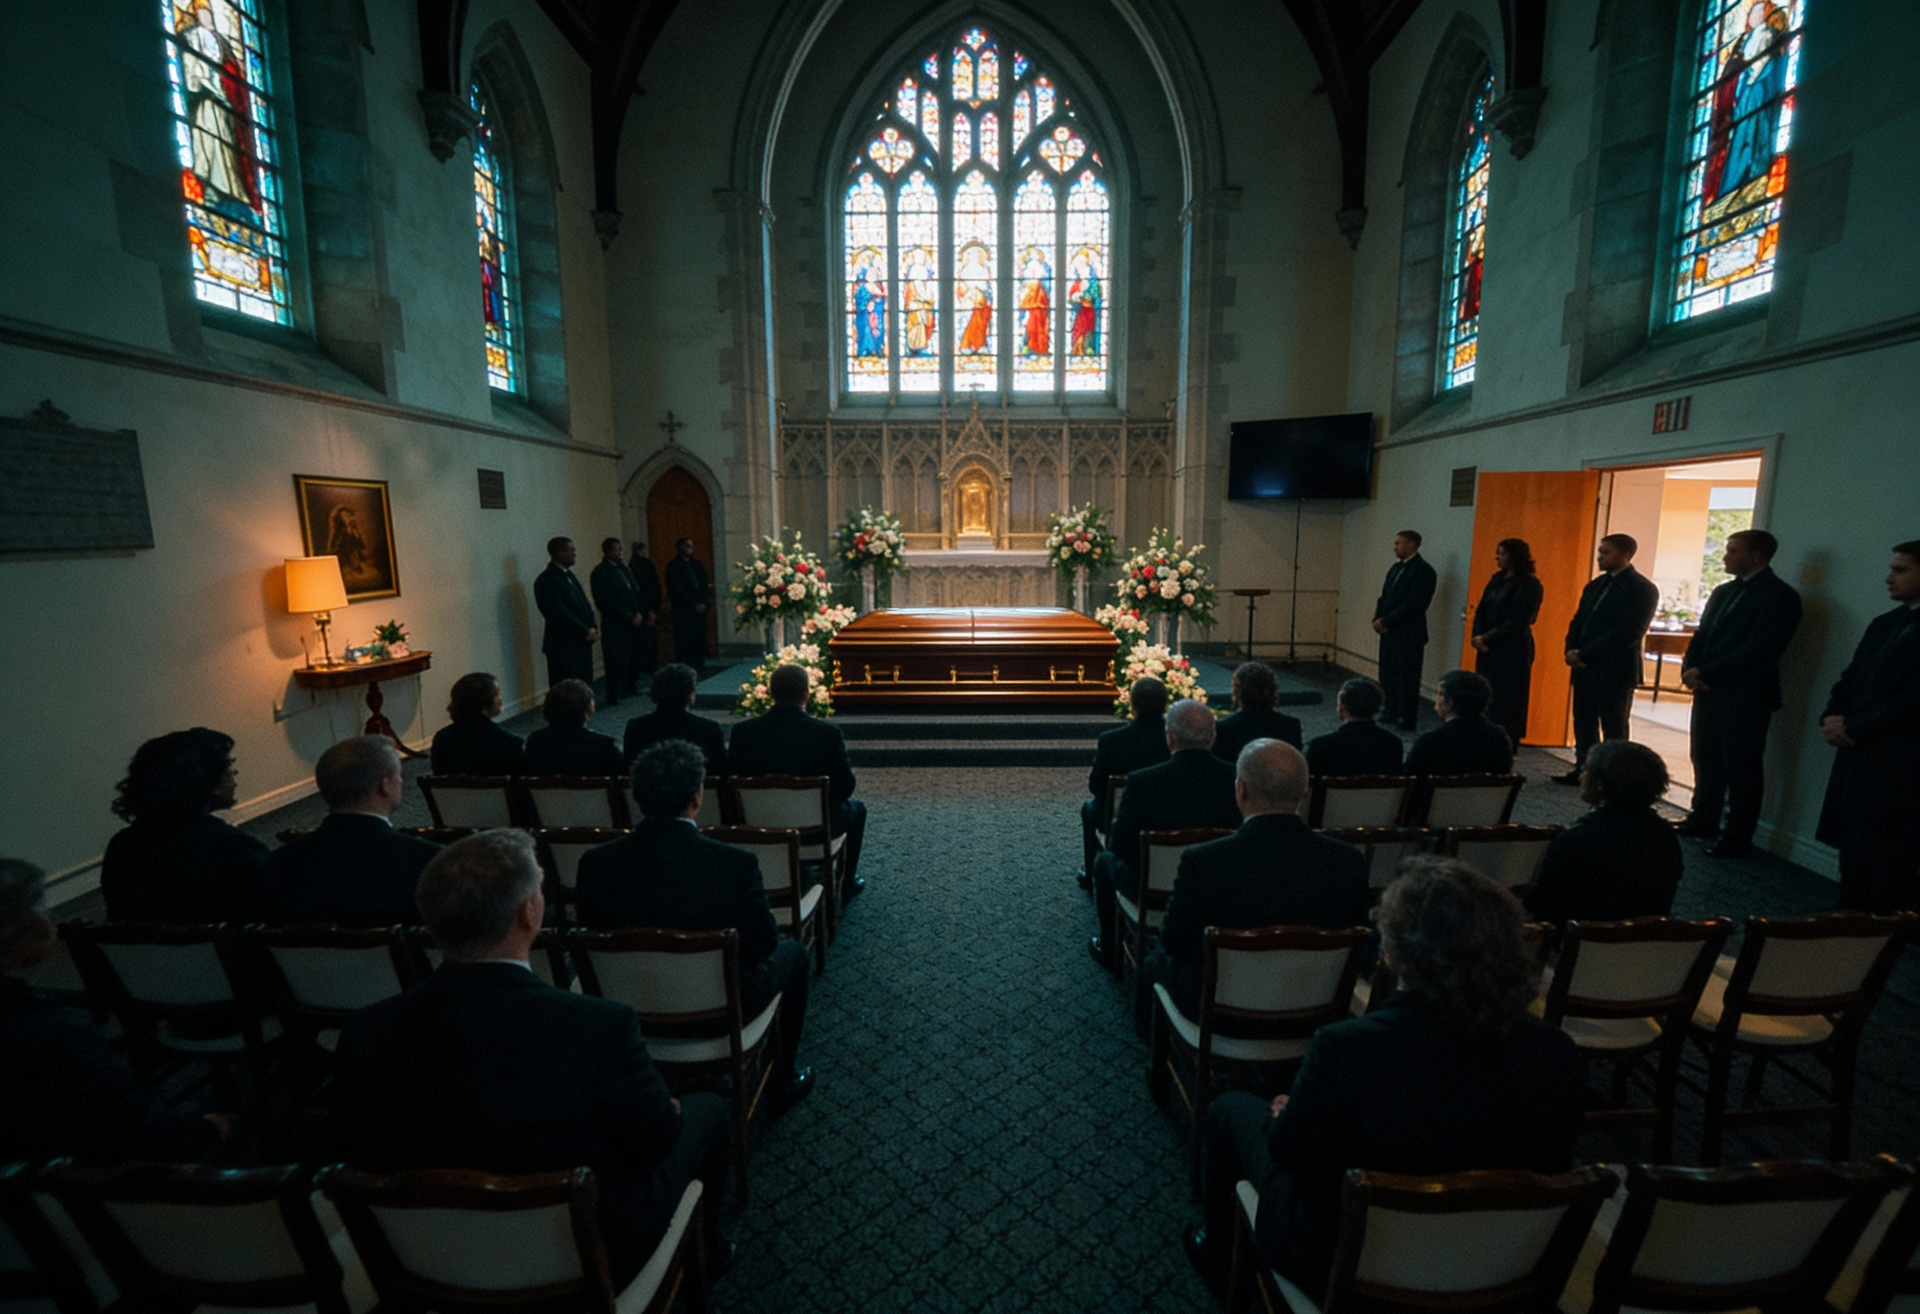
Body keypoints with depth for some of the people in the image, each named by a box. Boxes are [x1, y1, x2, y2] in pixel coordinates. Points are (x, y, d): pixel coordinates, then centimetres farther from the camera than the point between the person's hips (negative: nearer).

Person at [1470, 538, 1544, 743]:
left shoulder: (1529, 585, -8)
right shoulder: (1497, 579, 12)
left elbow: (1517, 622, -14)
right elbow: (1481, 611, 10)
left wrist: (1487, 638, -11)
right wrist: (1477, 637, -5)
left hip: (1512, 652, -6)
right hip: (1487, 649, 6)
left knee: (1506, 702, -2)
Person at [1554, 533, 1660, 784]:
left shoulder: (1643, 589, -8)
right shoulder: (1596, 584, 15)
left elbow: (1627, 632, -16)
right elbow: (1578, 620, 15)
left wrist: (1585, 654, -17)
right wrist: (1572, 650, -3)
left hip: (1615, 670, -7)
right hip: (1585, 668, 7)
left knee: (1614, 727, 2)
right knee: (1583, 722, 10)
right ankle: (1583, 770, 19)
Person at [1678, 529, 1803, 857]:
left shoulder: (1780, 596, -8)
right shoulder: (1723, 592, 15)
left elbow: (1757, 649, -16)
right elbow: (1701, 636, 13)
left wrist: (1705, 673, -17)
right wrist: (1690, 670, -5)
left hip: (1746, 698, -7)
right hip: (1708, 692, 7)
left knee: (1741, 770, 1)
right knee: (1705, 760, 14)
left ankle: (1738, 840, 10)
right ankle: (1703, 821, 26)